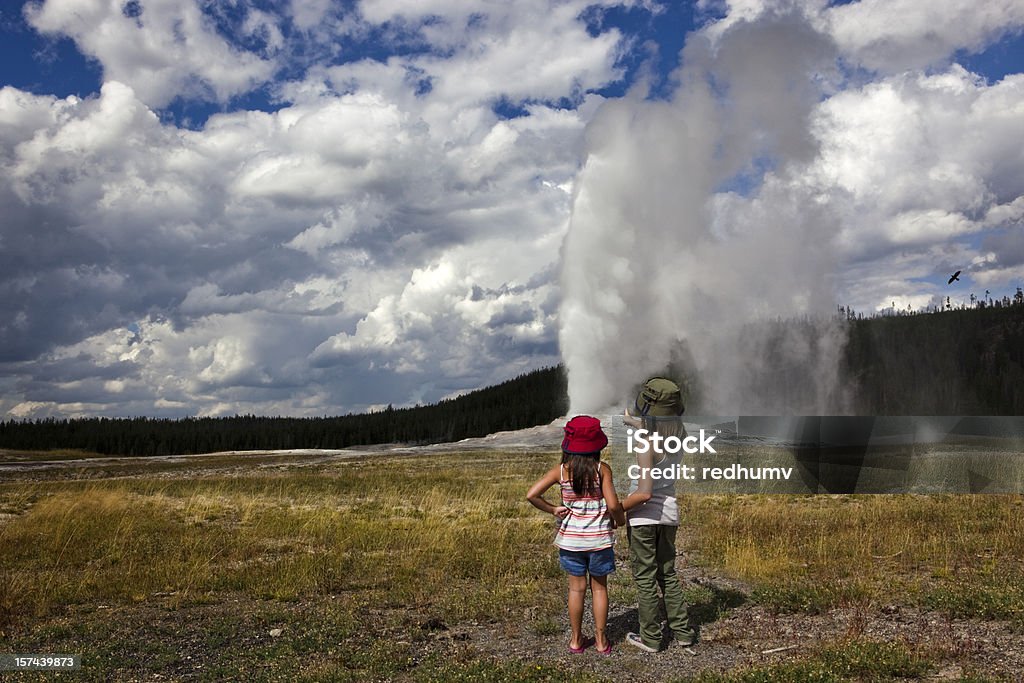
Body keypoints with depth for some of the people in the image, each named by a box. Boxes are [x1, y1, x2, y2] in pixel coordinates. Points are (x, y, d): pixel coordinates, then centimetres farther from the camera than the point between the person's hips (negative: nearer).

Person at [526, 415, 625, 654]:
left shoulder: (561, 471, -7)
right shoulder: (602, 470, -12)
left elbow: (531, 495, -14)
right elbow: (613, 505, -17)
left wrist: (552, 509, 0)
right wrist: (620, 519, 3)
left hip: (571, 539, 1)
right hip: (599, 538, -1)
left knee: (576, 588, 14)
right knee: (599, 587, 14)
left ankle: (576, 640, 23)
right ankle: (601, 640, 22)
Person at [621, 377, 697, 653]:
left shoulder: (645, 445, -24)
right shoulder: (679, 435, -5)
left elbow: (644, 493, -27)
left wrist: (616, 509, -15)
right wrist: (638, 424, 24)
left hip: (644, 516, -6)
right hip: (669, 511, 6)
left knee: (645, 578, 8)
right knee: (668, 574, 21)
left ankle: (650, 638, 17)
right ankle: (682, 631, 26)